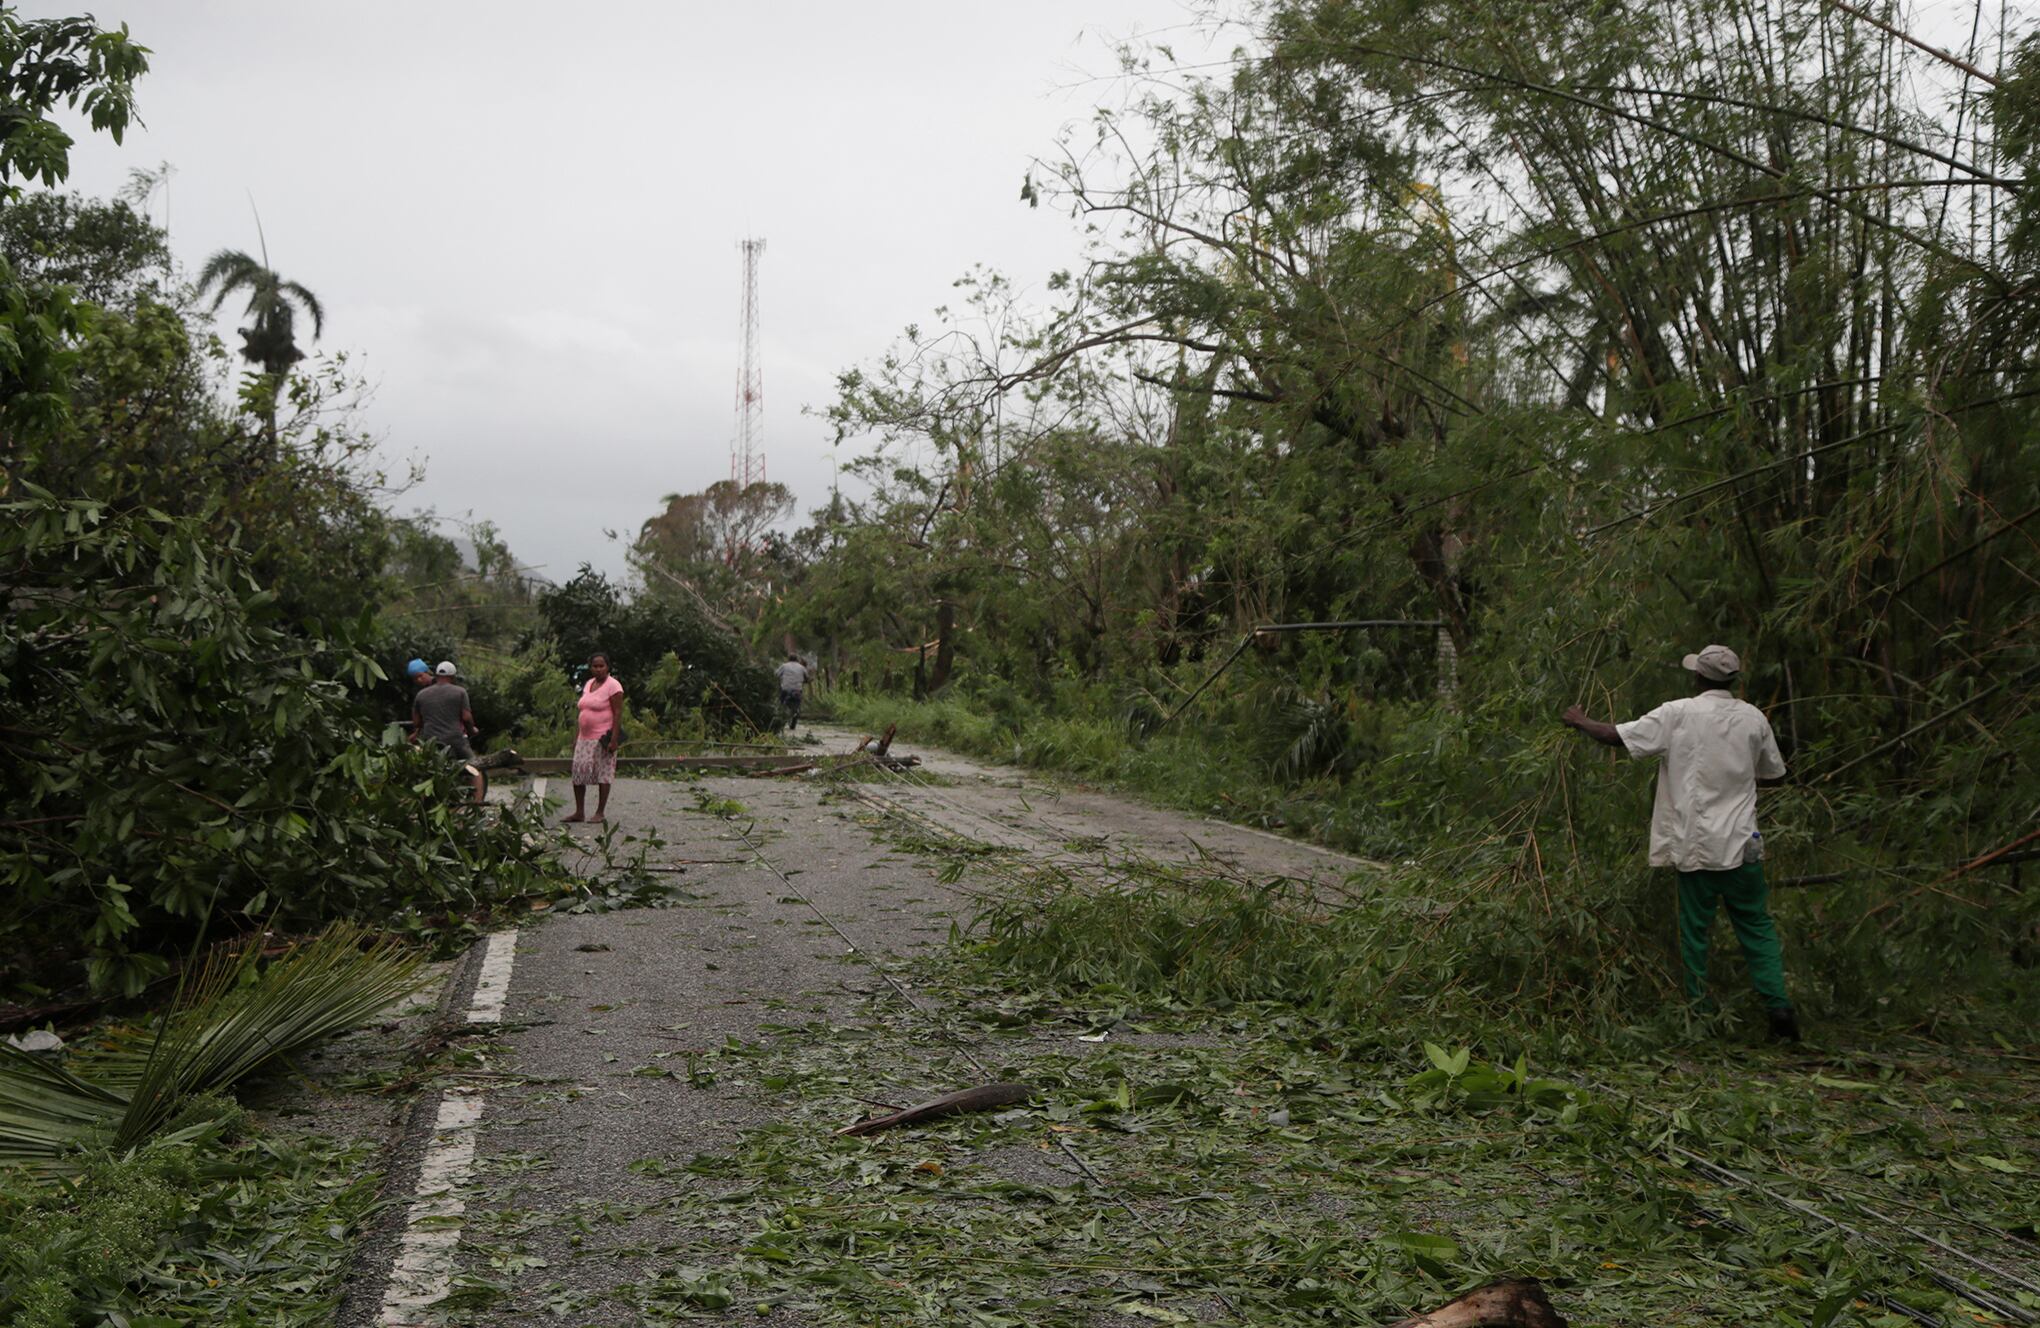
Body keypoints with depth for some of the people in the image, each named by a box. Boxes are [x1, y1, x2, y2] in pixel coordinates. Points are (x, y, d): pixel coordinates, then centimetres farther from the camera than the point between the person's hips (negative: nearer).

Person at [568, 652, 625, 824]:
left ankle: (600, 813, 3)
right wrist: (577, 736, 15)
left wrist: (614, 739, -20)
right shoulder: (588, 684, 14)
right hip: (585, 738, 8)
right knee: (578, 771, 5)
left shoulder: (613, 686, -9)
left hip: (603, 738, -8)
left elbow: (618, 713, -13)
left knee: (603, 773, -3)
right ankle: (579, 812, 11)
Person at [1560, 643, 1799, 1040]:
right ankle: (1777, 1004, 1)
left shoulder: (1678, 714, -8)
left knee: (1695, 930, 6)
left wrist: (1580, 722, 11)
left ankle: (1699, 1009, 11)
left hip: (1694, 843, -2)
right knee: (1756, 925, 9)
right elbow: (1773, 771, 15)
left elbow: (1618, 737, -6)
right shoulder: (1753, 718, 2)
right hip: (1741, 844, 2)